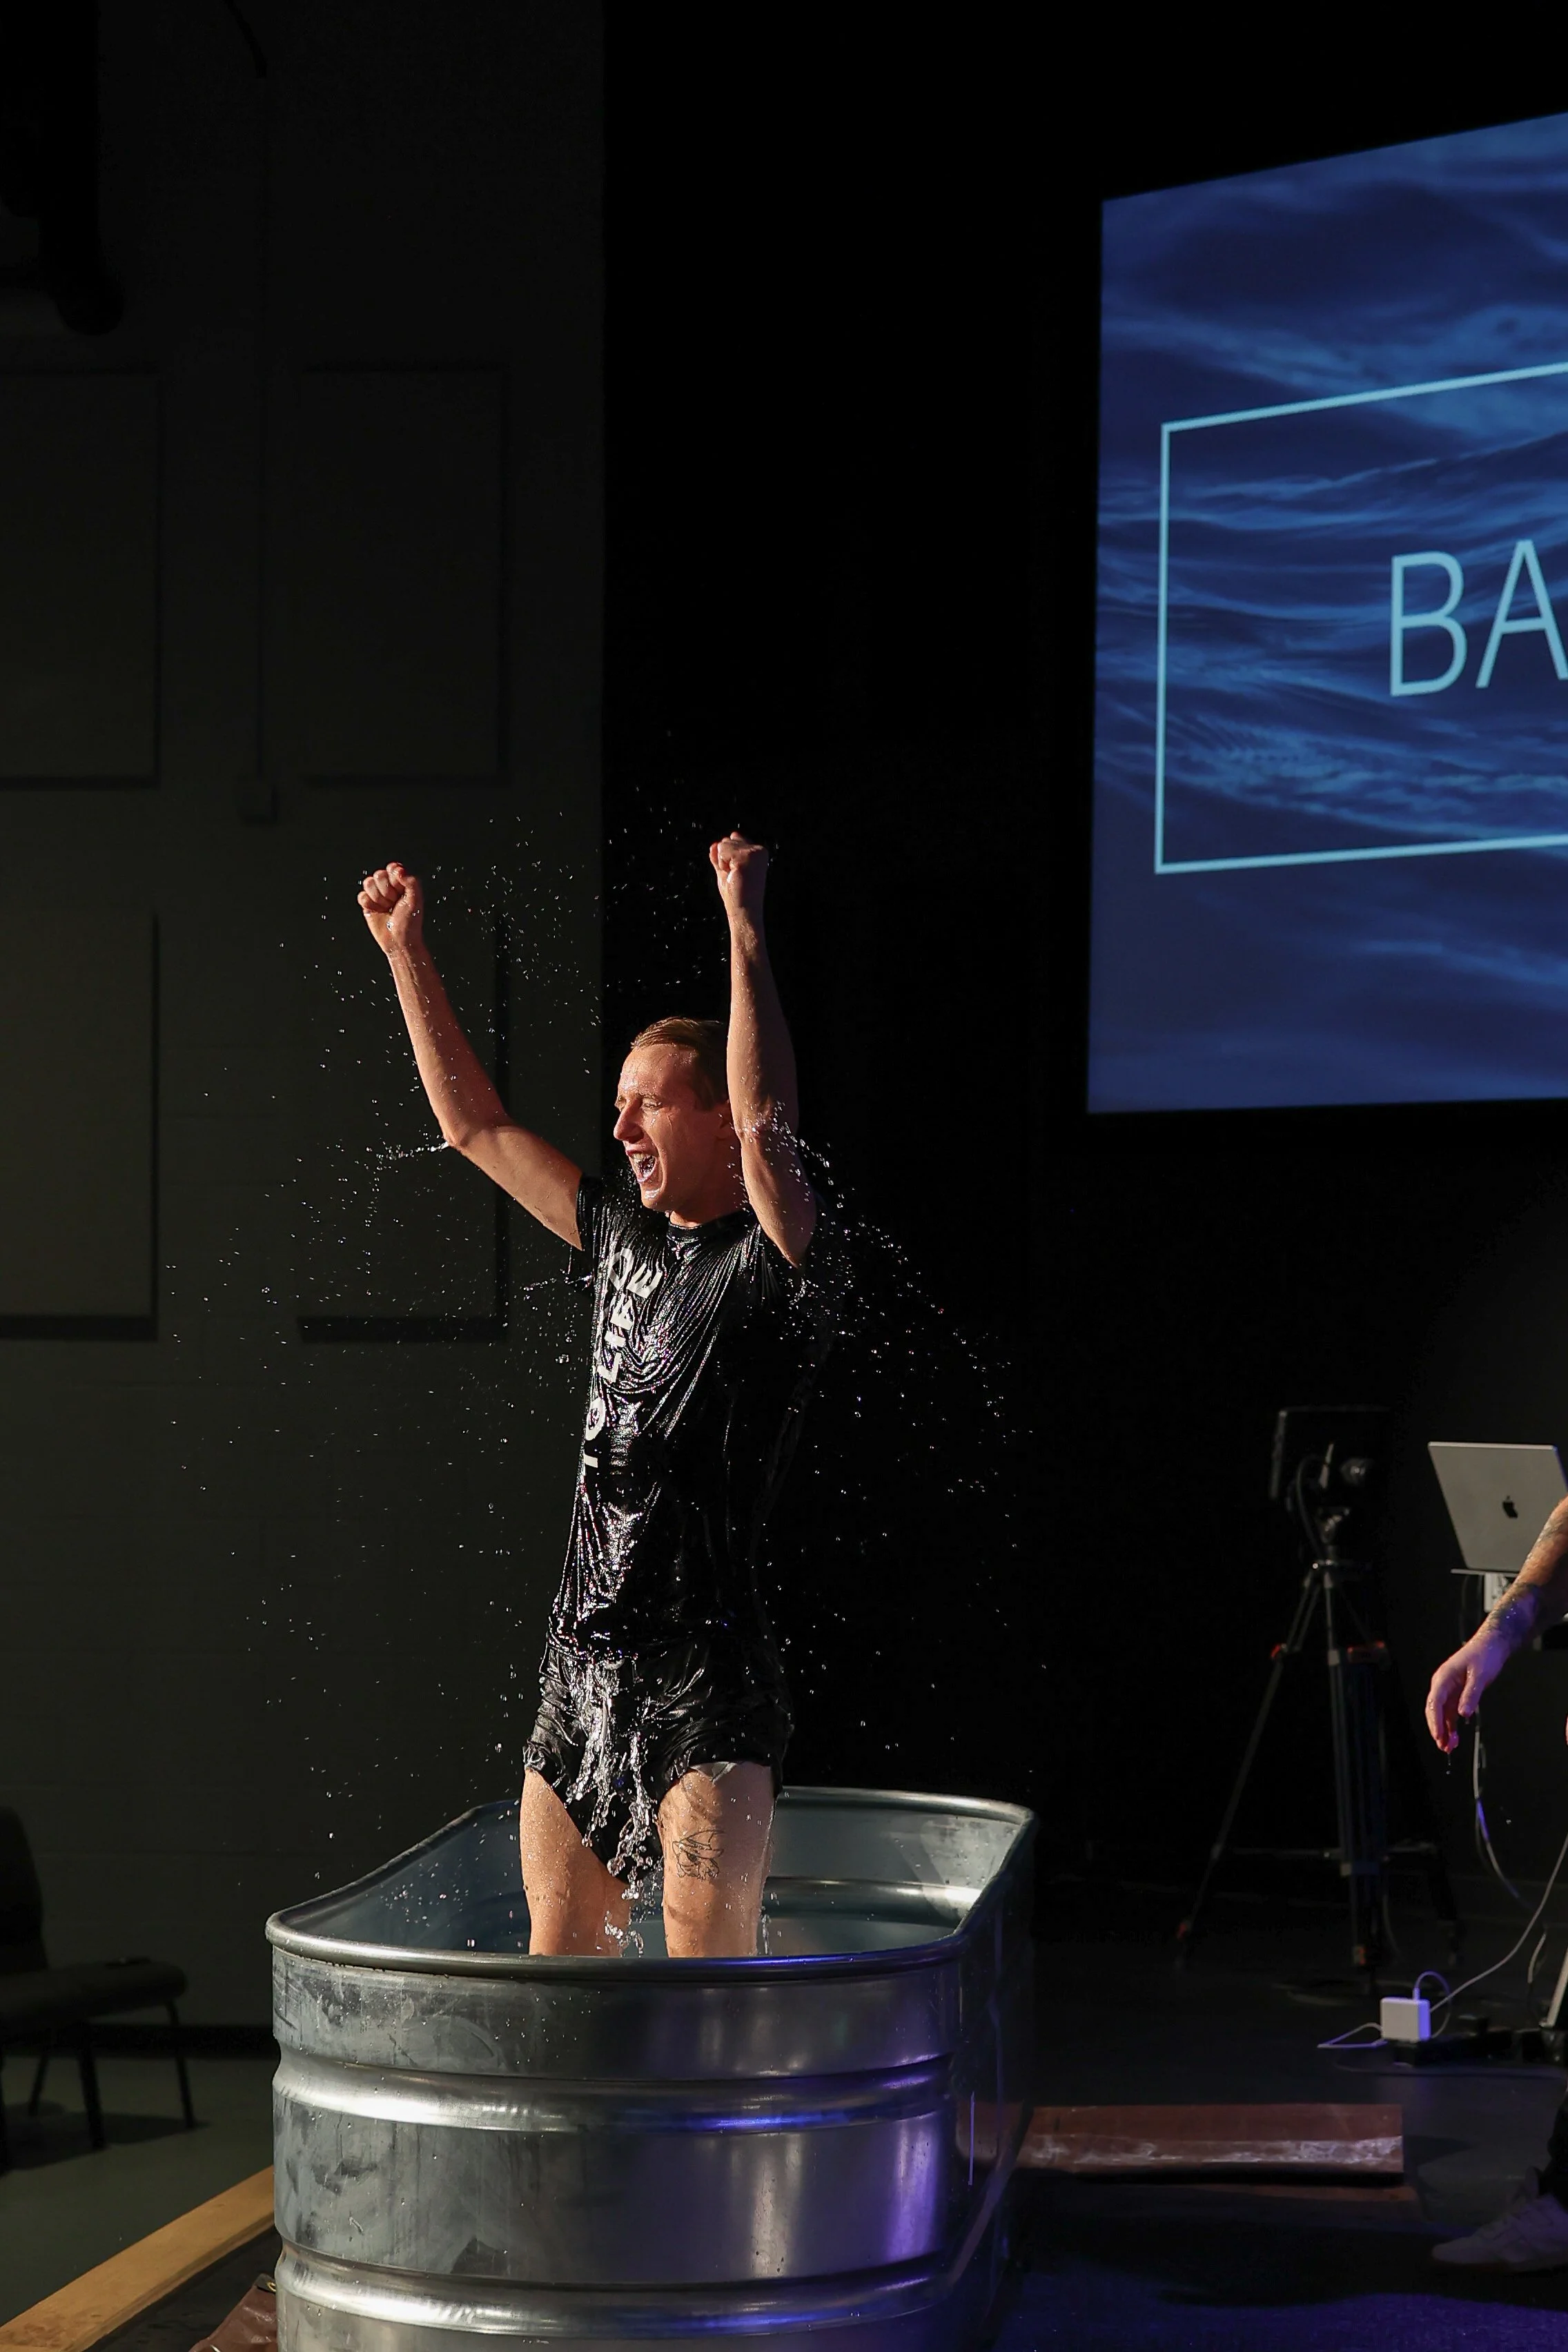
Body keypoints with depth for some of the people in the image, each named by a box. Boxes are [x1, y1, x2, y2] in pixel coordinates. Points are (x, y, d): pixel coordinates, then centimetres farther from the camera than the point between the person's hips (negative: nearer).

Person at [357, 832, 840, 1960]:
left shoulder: (776, 1264, -8)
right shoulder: (625, 1236, 14)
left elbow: (768, 1127, -27)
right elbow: (476, 1126, 22)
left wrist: (746, 930, -27)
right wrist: (407, 953, 22)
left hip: (706, 1669, -7)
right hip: (582, 1660, 7)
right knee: (559, 1967, 8)